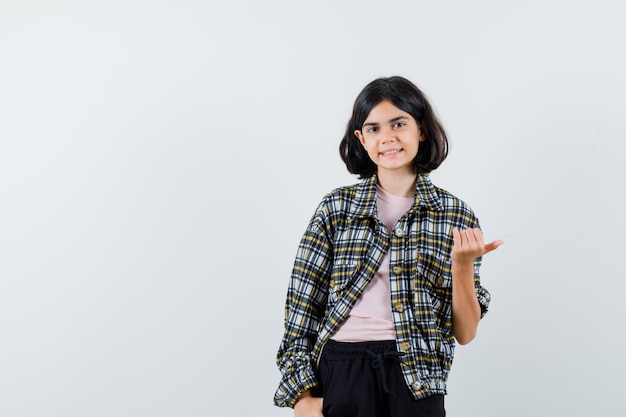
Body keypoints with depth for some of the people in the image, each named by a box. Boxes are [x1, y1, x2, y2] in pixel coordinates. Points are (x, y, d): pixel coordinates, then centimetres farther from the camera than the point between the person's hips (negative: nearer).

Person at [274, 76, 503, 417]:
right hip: (339, 376, 0)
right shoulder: (336, 207, 2)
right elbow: (301, 308, 1)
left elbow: (464, 332, 1)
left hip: (414, 384, 0)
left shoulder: (455, 215, 2)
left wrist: (462, 264, -14)